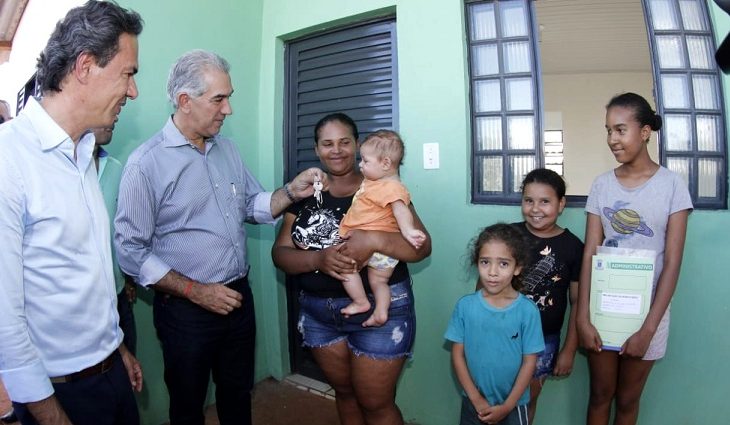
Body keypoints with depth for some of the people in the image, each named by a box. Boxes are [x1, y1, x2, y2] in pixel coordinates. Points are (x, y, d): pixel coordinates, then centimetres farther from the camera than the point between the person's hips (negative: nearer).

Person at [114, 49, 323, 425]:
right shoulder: (146, 162, -15)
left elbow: (253, 206, 10)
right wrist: (195, 292, -17)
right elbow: (131, 251, -15)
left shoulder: (227, 149, 5)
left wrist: (292, 192, -7)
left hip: (239, 298, 5)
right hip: (186, 310, -5)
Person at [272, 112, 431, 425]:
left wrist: (374, 240, -29)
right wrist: (317, 259, -23)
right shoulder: (305, 193, 4)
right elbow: (280, 253, -2)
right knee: (344, 393, 22)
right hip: (318, 311, 4)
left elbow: (422, 247, -11)